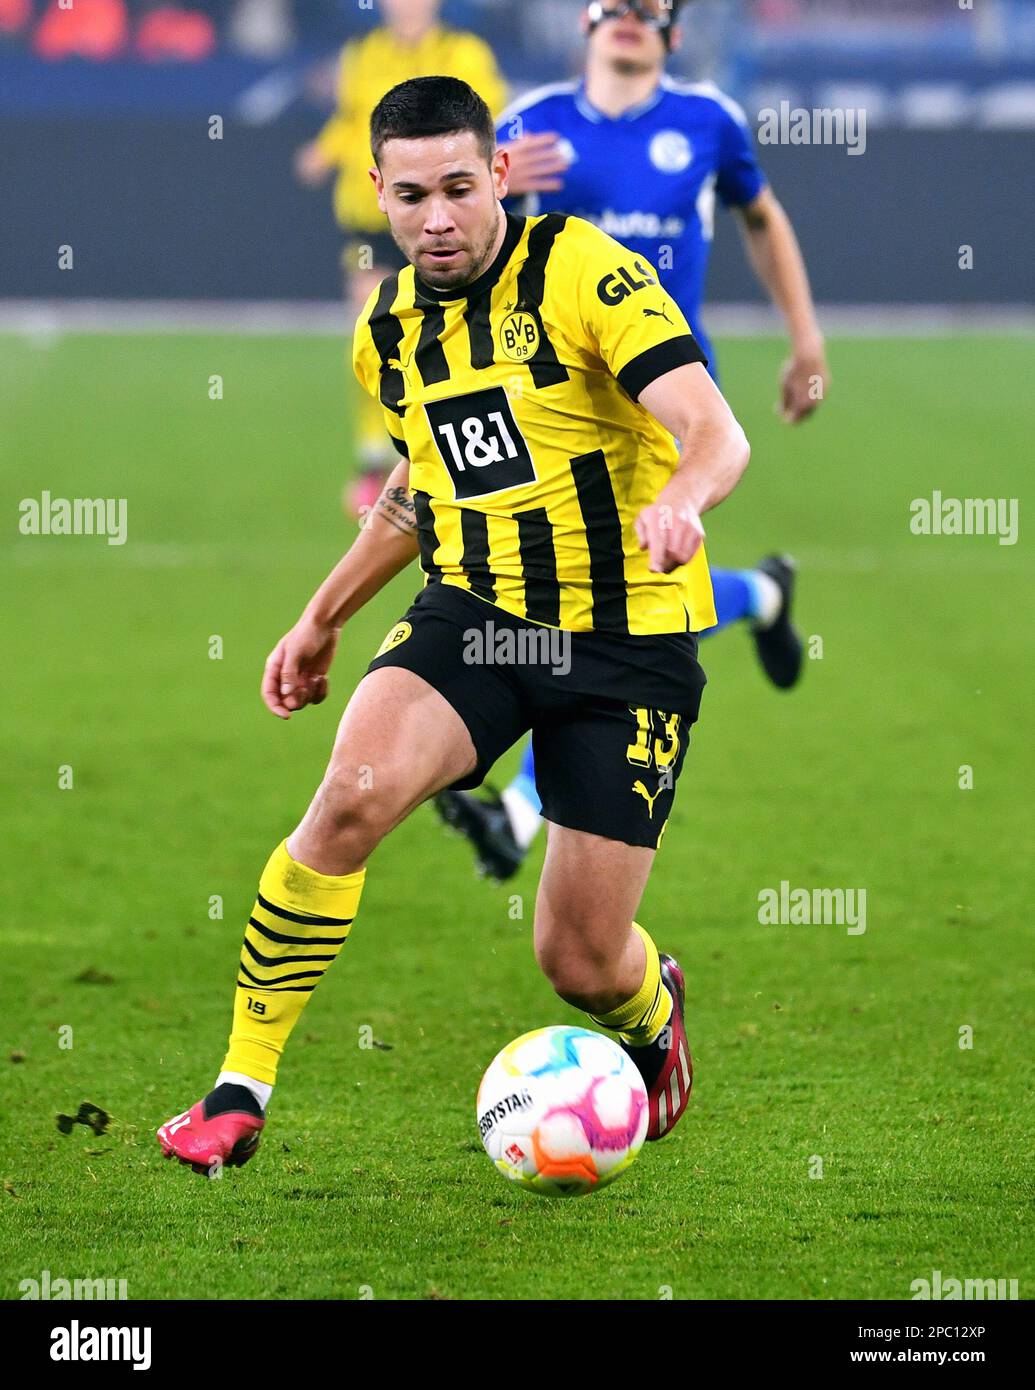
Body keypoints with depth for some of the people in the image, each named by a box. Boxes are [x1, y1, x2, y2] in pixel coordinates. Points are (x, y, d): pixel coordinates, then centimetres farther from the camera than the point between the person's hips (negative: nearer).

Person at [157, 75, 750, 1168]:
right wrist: (323, 615, 26)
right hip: (470, 616, 4)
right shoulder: (389, 328, 7)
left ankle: (651, 1013, 38)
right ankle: (241, 1088, -18)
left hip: (625, 640, -4)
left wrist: (678, 499, -43)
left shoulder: (582, 272, -13)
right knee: (355, 792, -28)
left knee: (580, 964, -2)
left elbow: (717, 434, -22)